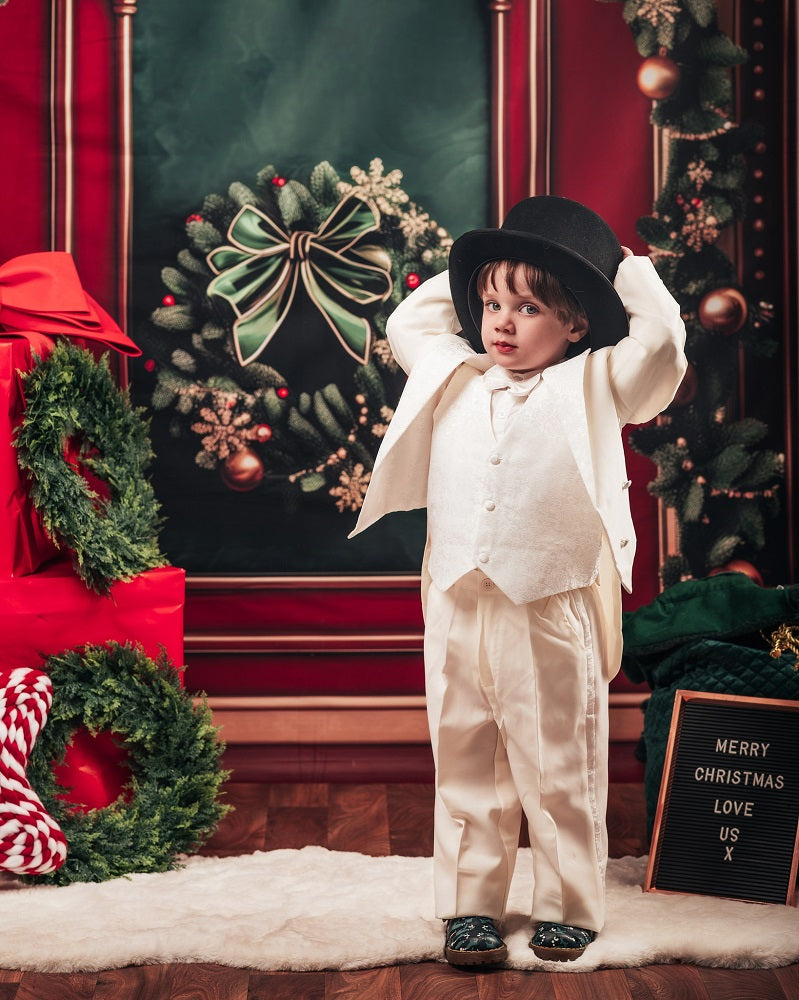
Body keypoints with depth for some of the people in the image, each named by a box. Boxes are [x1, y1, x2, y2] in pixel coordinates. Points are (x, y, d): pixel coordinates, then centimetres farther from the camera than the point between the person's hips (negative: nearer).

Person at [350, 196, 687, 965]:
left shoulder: (593, 387, 2)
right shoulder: (452, 378, 13)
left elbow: (659, 341, -10)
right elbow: (405, 322, 26)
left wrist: (628, 269, 5)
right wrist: (467, 278, 21)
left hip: (551, 613, -4)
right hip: (457, 609, 4)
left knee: (561, 772, 6)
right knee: (465, 768, 10)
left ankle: (567, 909, 19)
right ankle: (470, 908, 20)